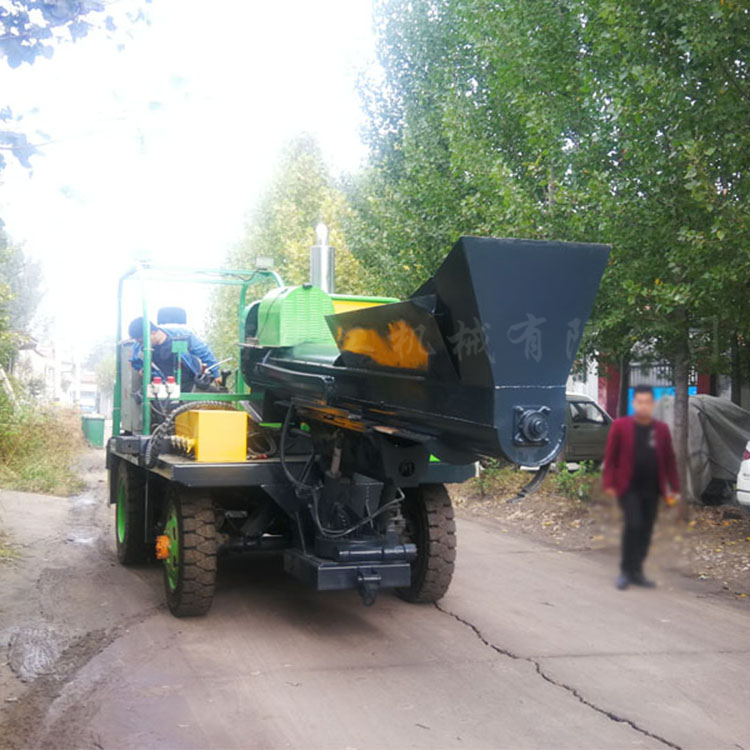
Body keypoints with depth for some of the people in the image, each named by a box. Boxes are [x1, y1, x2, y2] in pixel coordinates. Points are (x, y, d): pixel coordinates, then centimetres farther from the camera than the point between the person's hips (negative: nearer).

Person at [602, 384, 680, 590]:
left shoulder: (661, 429, 7)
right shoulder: (620, 426, -1)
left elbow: (669, 460, 11)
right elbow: (610, 457, -1)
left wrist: (674, 487, 8)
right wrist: (609, 483, -6)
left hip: (652, 489, 4)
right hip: (628, 487, -4)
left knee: (646, 531, 7)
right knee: (633, 525, -15)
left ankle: (636, 572, 19)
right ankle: (626, 571, -3)